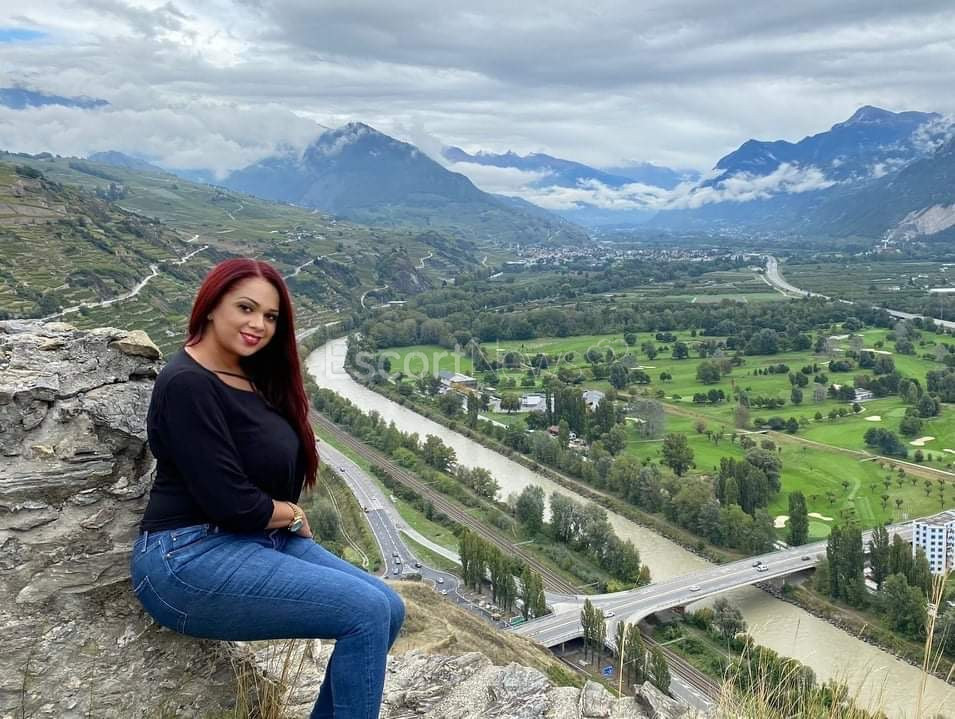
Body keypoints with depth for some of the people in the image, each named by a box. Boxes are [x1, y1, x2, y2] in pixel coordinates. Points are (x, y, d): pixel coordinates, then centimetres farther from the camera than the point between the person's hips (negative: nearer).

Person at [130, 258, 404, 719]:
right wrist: (292, 516, -4)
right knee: (368, 614, -18)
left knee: (388, 610, 1)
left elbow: (282, 470, 13)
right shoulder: (187, 384, -18)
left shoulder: (253, 376, 11)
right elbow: (230, 502, -21)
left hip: (261, 538, 9)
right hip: (189, 559, -9)